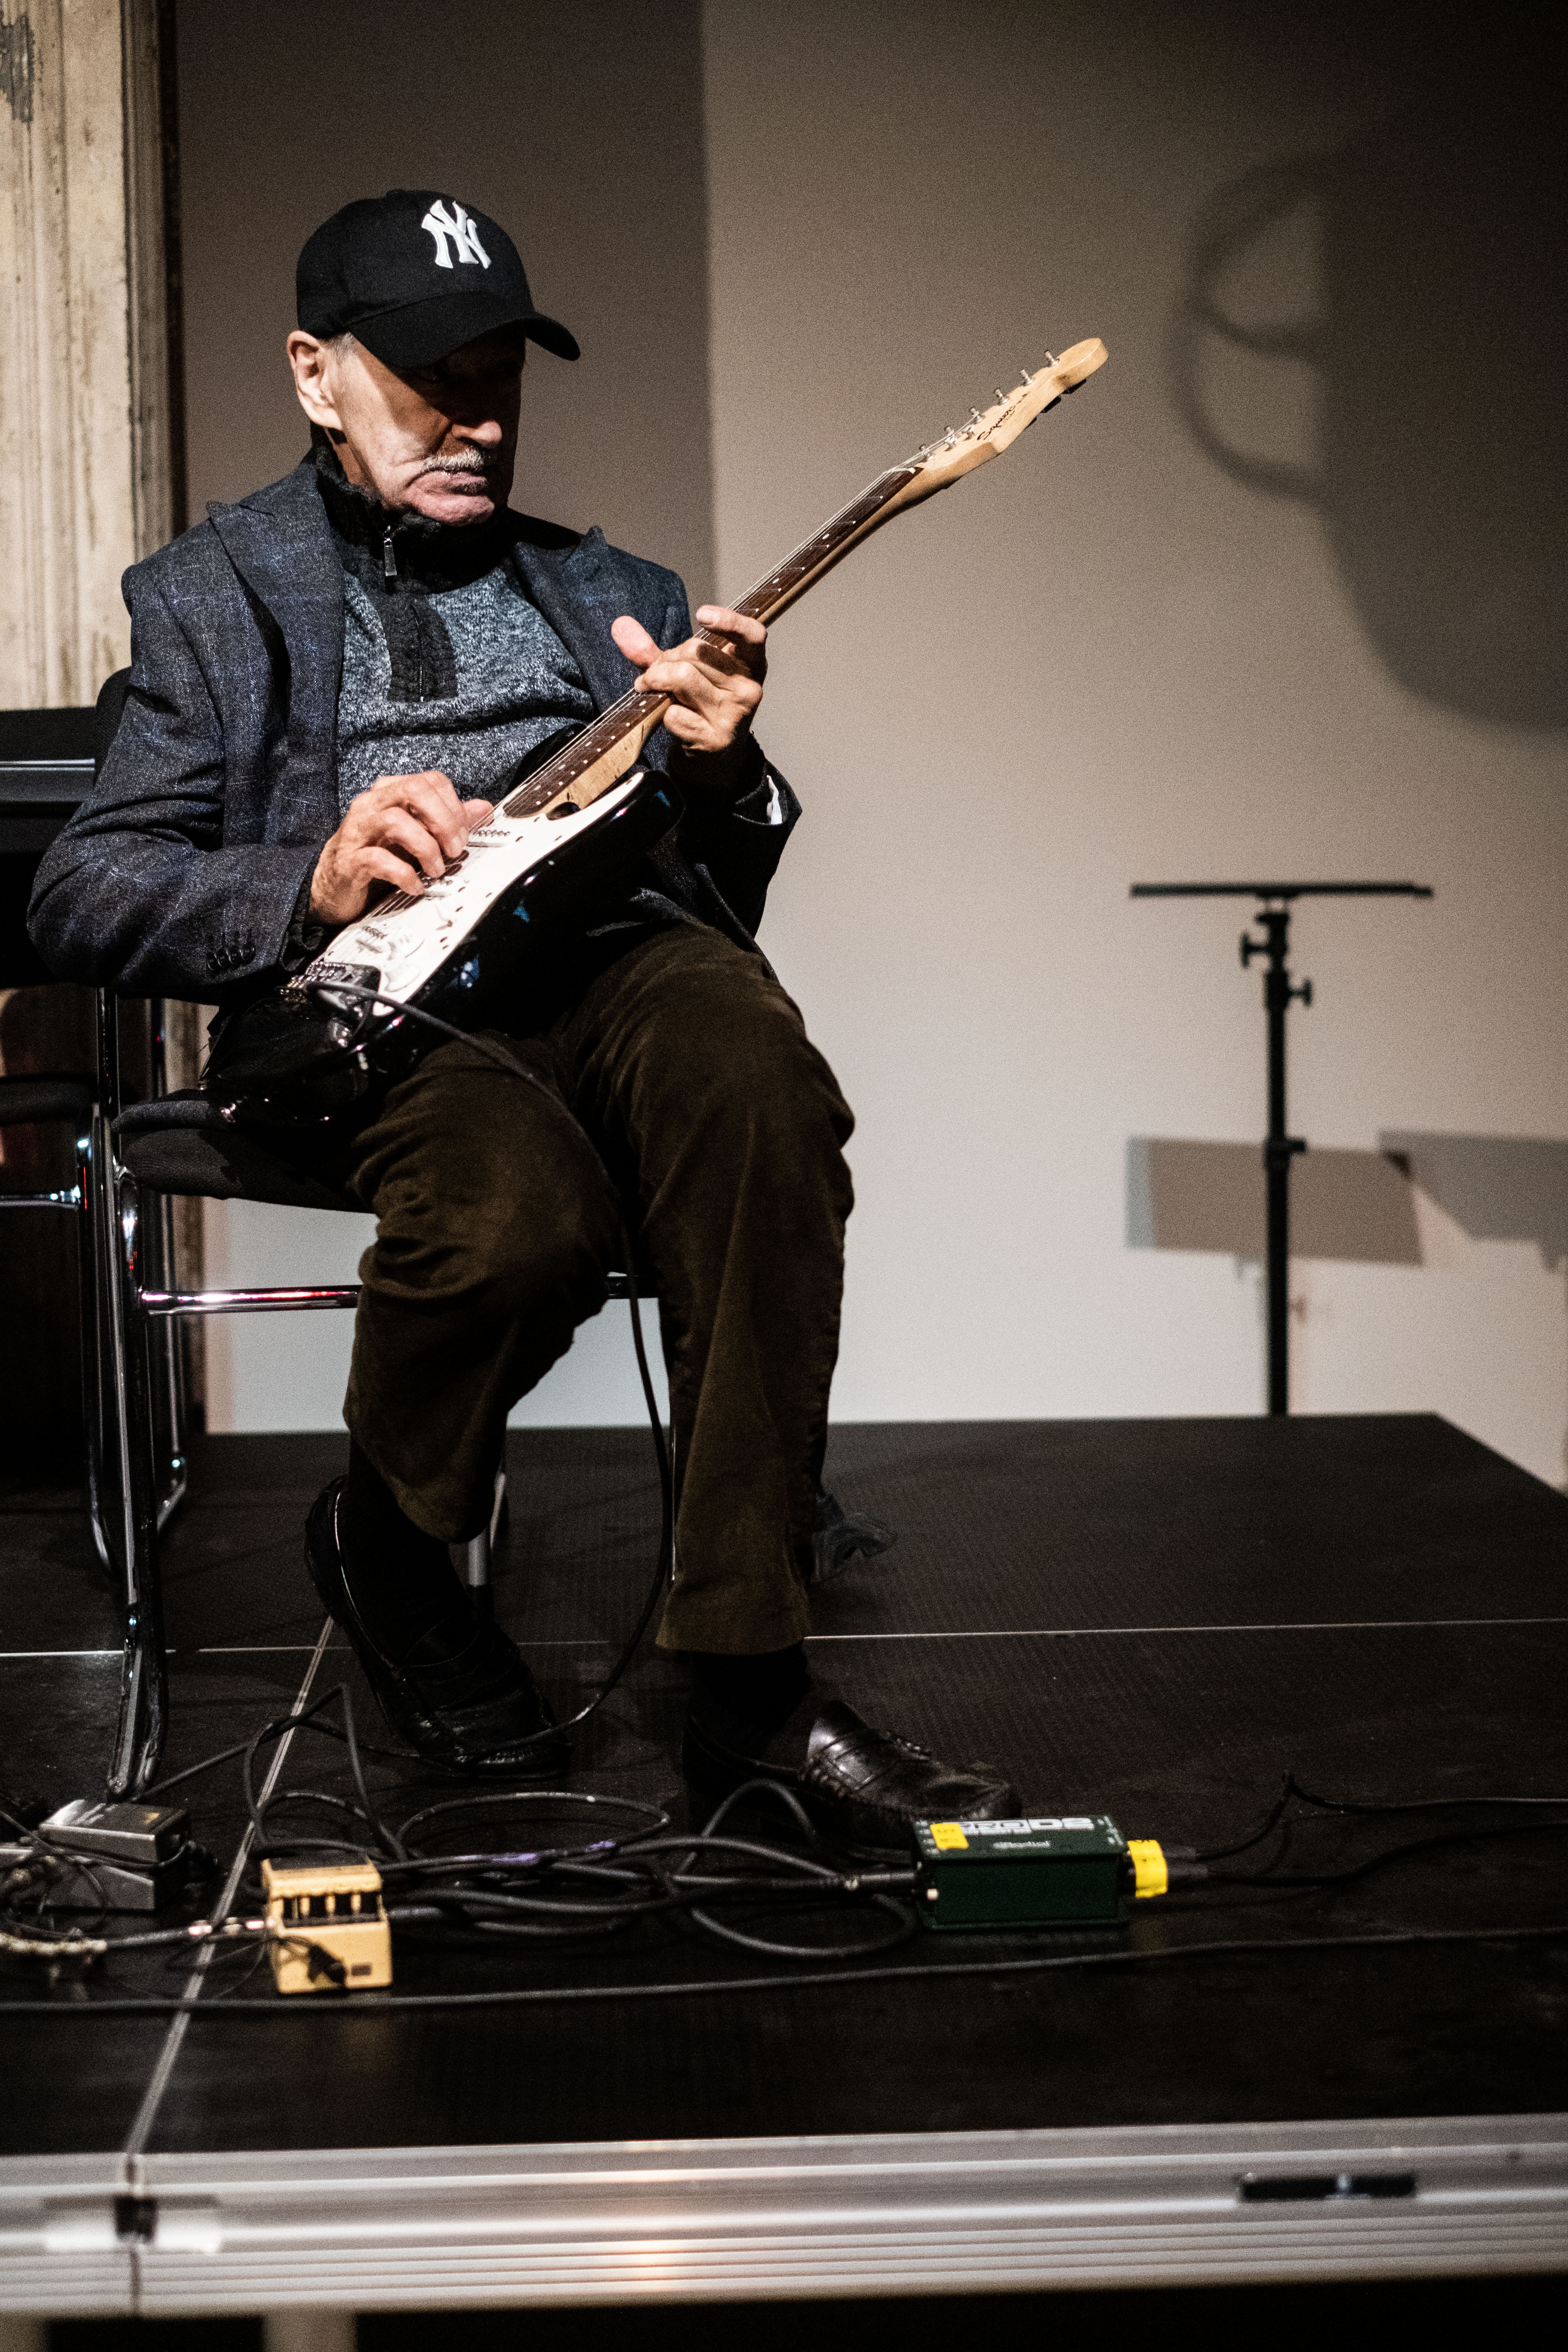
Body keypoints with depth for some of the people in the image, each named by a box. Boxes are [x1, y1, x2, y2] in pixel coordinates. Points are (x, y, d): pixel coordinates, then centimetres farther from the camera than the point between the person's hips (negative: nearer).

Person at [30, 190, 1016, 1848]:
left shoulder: (613, 595, 26)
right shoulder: (212, 597, 16)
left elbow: (721, 896, 20)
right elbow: (79, 898, 5)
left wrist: (718, 772, -4)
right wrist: (309, 887, -14)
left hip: (610, 952, 3)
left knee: (760, 1081, -33)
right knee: (517, 1206, -37)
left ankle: (748, 1686, -28)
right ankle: (385, 1543, -2)